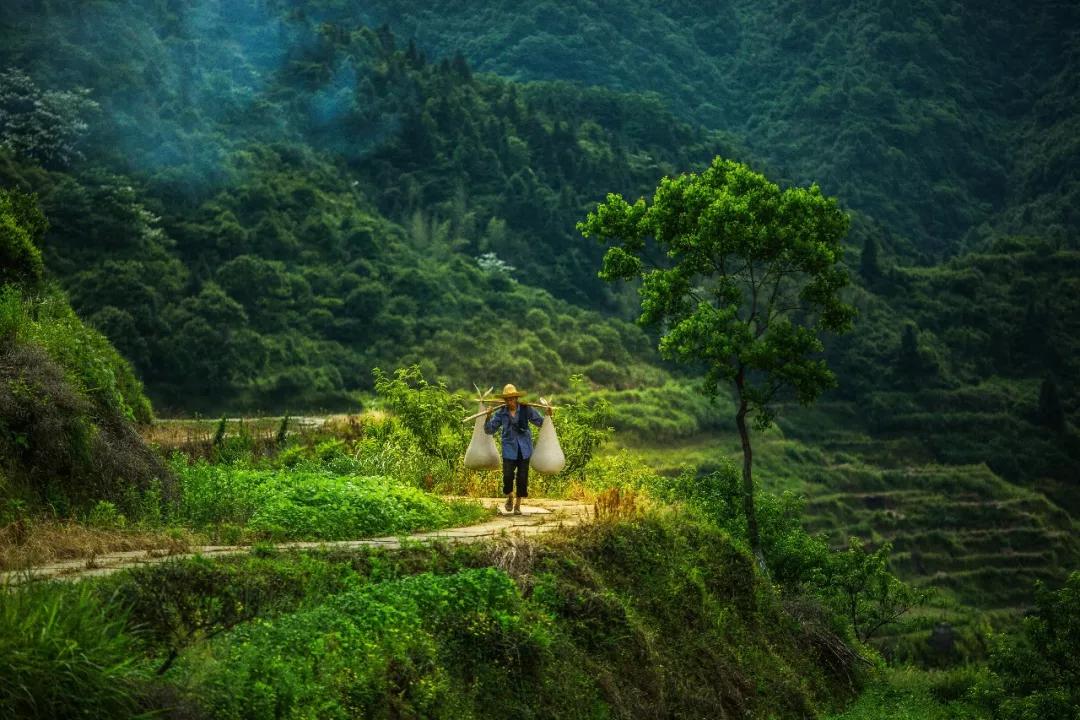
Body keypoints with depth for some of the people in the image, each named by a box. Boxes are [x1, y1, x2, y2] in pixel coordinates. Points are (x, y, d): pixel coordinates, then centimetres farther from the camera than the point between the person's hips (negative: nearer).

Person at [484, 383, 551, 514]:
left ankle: (518, 504, 20)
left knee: (522, 477, 4)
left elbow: (541, 422, 4)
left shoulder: (526, 410, -2)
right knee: (508, 476, -10)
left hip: (524, 449, 0)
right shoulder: (500, 413, -1)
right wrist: (488, 417, -14)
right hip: (509, 449, 0)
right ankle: (509, 497, 21)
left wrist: (548, 416, -15)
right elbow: (489, 430, 2)